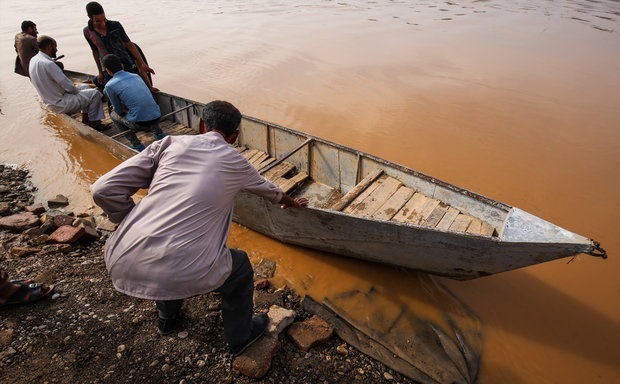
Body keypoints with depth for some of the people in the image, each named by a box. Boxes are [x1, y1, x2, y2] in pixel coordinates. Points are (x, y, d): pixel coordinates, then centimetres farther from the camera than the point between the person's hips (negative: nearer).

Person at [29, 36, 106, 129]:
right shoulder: (48, 64, -25)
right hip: (60, 105, -10)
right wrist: (77, 90, -1)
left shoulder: (33, 60, 6)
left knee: (84, 86, 22)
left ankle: (85, 119, 19)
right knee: (95, 93, -6)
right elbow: (68, 86, -24)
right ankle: (93, 122, 6)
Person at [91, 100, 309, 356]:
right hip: (181, 275, -4)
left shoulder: (170, 144, 7)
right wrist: (291, 202, 50)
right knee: (240, 267, 25)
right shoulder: (236, 162, 8)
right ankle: (240, 338, 45)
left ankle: (167, 317, 60)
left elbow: (103, 190, 2)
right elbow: (267, 189, 29)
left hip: (122, 263, 5)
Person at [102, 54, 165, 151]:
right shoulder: (136, 76, 15)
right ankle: (158, 133, 24)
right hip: (157, 118, 5)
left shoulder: (109, 86, -1)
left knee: (113, 114, 24)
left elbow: (119, 110, 11)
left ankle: (136, 144, 11)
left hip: (140, 123, -5)